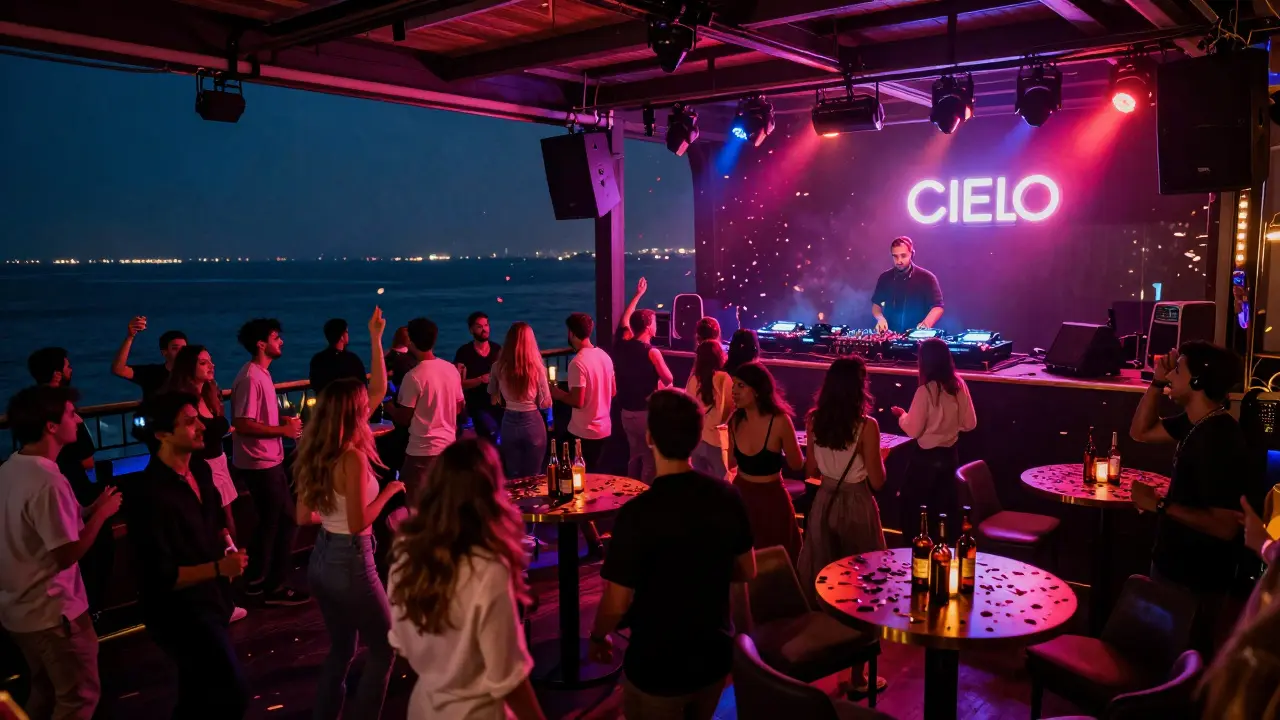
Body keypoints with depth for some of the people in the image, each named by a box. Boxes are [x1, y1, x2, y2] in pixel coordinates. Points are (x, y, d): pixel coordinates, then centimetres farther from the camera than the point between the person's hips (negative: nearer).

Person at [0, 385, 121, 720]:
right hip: (52, 611, -9)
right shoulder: (48, 482, -27)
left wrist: (87, 511, 6)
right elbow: (67, 554, -25)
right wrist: (101, 513, -14)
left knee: (45, 691, 24)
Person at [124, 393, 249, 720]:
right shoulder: (148, 493, -25)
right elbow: (159, 577, -24)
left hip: (210, 600, 9)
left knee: (199, 693, 25)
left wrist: (228, 544, 0)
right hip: (179, 612, -9)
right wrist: (218, 568, -29)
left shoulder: (200, 470, 1)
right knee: (234, 691, -11)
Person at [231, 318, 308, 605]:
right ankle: (274, 587, 11)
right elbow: (242, 424, -25)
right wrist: (282, 430, -19)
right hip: (260, 462, -10)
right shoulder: (250, 378, -20)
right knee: (286, 520, -1)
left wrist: (282, 421, 5)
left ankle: (258, 579, 31)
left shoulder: (261, 373, 11)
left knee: (271, 521, 19)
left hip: (268, 460, 10)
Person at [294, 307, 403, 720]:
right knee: (384, 649, 10)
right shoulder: (353, 458, -23)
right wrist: (390, 491, -11)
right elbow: (358, 524, -24)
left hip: (321, 559, 8)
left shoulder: (316, 454, 1)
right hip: (350, 563, -8)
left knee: (340, 648, 22)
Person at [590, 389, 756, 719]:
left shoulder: (638, 513, -26)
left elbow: (617, 603, -19)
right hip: (715, 657, 5)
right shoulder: (727, 496, -11)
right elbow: (747, 571, 3)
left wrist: (598, 637, 1)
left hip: (656, 667, -4)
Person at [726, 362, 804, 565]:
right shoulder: (735, 421, -5)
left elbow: (797, 464, -11)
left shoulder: (779, 421, -20)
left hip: (771, 499, -4)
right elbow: (732, 462, 4)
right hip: (741, 496, 4)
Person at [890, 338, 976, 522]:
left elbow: (913, 430, -16)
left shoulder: (925, 390, -21)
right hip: (950, 454, 6)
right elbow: (970, 423, 3)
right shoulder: (959, 385, -5)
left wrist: (901, 415, 1)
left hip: (927, 457, -5)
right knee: (947, 507, 17)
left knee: (915, 507, 10)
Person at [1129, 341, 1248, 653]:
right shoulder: (1195, 424, 0)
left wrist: (1160, 505, -26)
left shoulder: (1218, 439, -28)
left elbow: (1225, 526, -30)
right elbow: (1141, 431, 14)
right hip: (1177, 566, 9)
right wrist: (1157, 382, 3)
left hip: (1195, 580, -9)